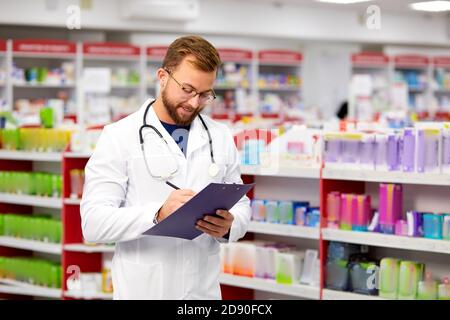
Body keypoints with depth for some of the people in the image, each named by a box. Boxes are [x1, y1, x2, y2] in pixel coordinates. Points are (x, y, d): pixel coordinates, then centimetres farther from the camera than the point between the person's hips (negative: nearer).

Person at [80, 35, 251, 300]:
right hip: (142, 290, -3)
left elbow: (241, 205, 10)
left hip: (204, 290, 4)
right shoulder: (119, 137, -7)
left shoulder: (221, 137, 6)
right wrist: (158, 214, -29)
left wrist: (229, 226, -13)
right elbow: (94, 222, -14)